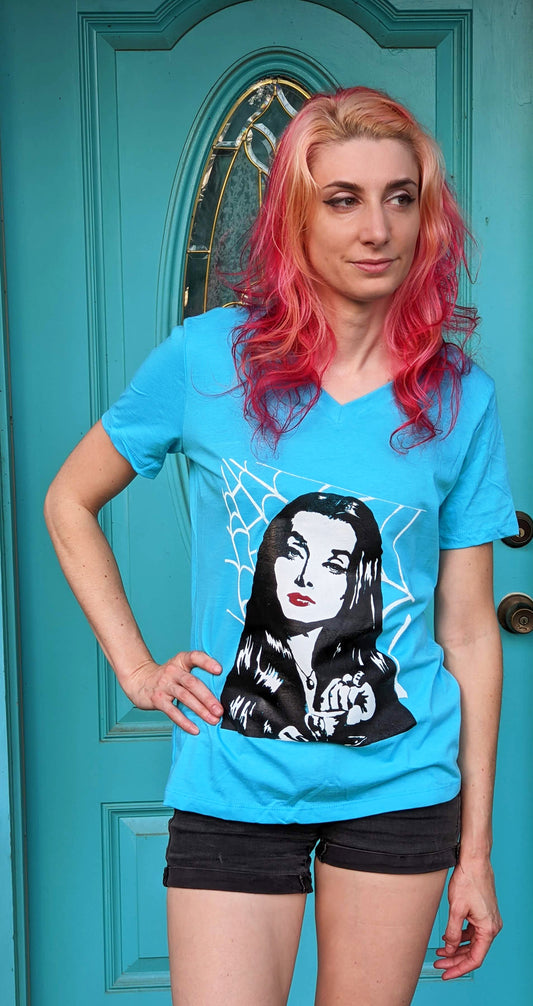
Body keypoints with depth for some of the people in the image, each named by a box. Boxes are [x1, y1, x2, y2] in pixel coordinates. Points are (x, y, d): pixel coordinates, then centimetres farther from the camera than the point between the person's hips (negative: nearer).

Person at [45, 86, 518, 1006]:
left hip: (401, 789, 2)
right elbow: (69, 502, 7)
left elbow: (468, 634, -1)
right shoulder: (207, 358, -6)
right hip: (232, 786, -1)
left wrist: (476, 850, 1)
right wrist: (134, 667, -1)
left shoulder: (459, 397, -3)